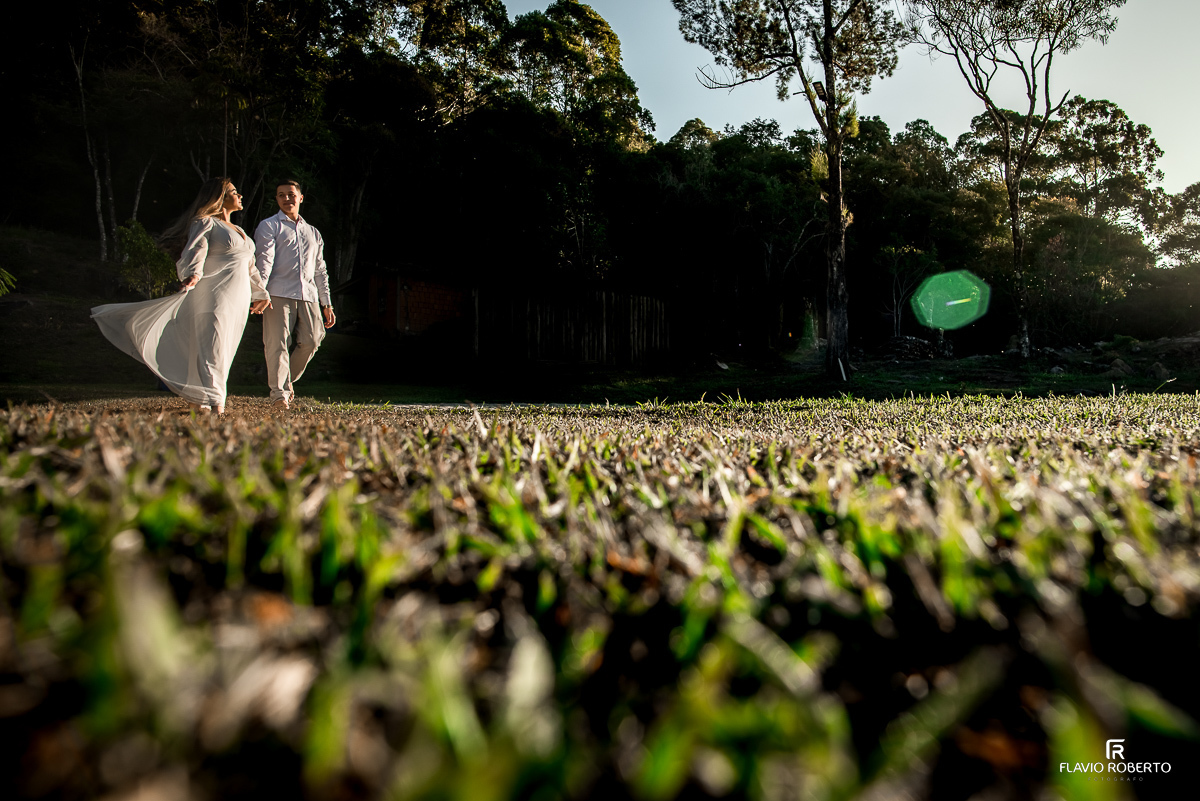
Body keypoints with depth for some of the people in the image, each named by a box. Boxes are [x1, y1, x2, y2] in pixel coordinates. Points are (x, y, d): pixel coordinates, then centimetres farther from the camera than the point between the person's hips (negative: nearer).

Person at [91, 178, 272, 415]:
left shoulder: (238, 231, 26)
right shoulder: (205, 222, -1)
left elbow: (249, 265, 32)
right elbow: (195, 250, -16)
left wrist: (261, 292, 35)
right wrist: (193, 274, -35)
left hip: (238, 298, 8)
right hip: (214, 294, -8)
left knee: (224, 350, 6)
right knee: (212, 347, -12)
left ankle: (197, 398, 14)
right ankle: (211, 401, -12)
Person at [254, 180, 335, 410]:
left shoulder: (313, 233, 25)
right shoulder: (269, 226, 12)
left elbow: (320, 271, 25)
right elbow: (264, 259, -2)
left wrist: (326, 303, 18)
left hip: (308, 294, 4)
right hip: (279, 293, -4)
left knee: (311, 341, -7)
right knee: (278, 343, -11)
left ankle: (288, 380, 15)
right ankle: (278, 393, -10)